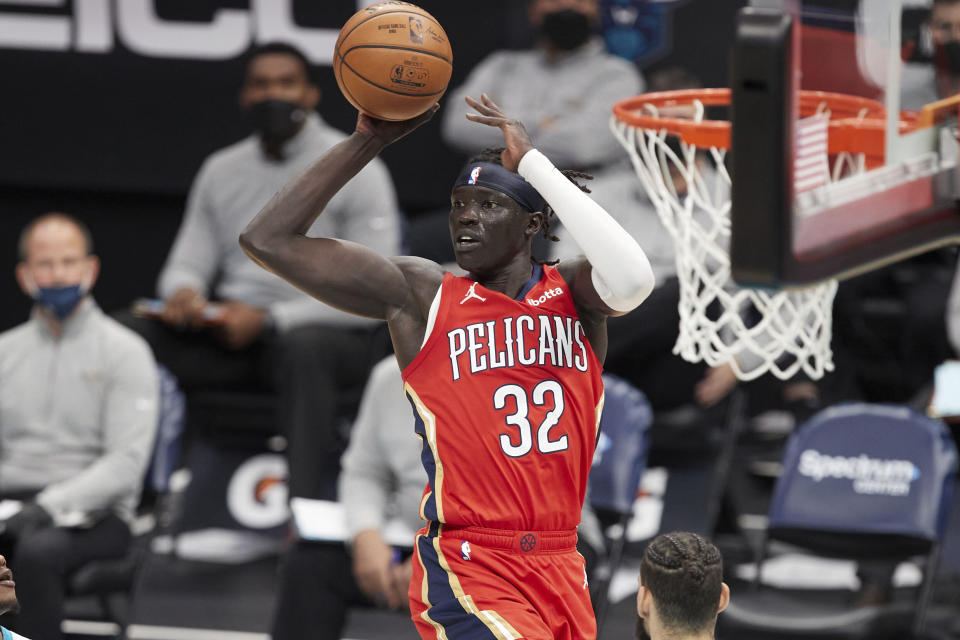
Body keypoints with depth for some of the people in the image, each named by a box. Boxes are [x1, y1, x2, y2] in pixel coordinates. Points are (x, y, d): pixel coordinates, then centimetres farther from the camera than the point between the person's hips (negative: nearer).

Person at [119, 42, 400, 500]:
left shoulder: (354, 168, -3)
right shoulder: (222, 170, 14)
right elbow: (188, 262, 17)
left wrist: (270, 318, -18)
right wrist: (183, 292, -11)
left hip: (330, 334, -5)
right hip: (229, 331, 5)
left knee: (303, 347, -41)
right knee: (127, 333, -19)